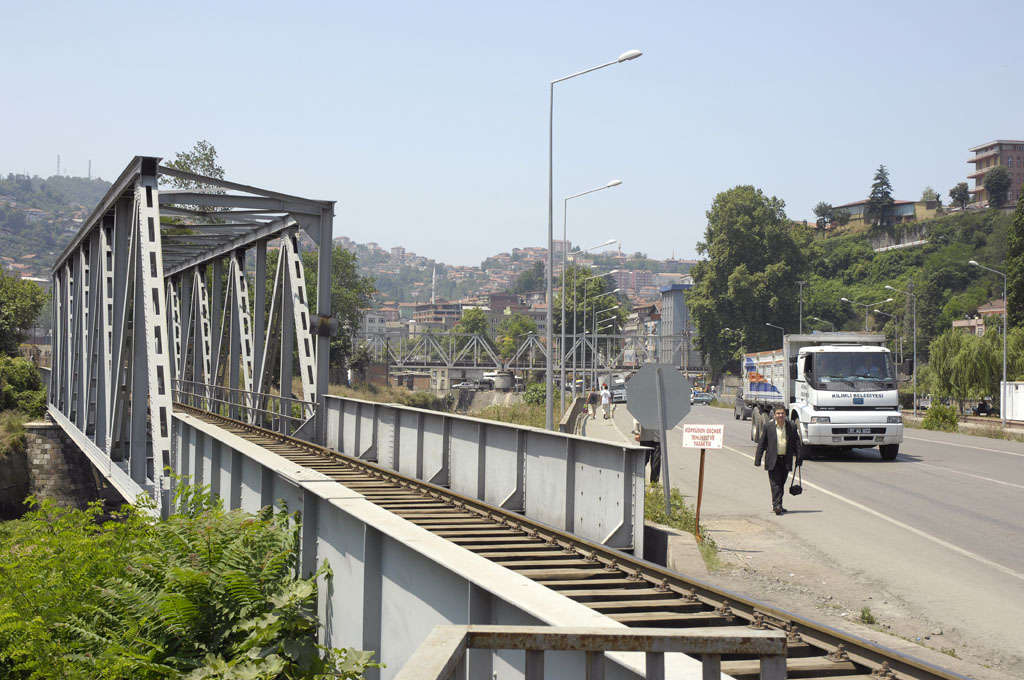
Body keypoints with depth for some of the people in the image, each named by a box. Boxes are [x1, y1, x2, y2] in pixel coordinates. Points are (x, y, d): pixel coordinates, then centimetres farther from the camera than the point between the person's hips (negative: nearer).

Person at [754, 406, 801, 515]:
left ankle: (778, 505, 22)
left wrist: (799, 459, 3)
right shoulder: (768, 427, 1)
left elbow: (797, 443, 8)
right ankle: (777, 505, -15)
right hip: (773, 460, -2)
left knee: (781, 483, 11)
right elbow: (761, 444, 3)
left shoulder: (792, 427, 5)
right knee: (775, 483, -10)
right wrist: (757, 460, -2)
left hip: (786, 460, 2)